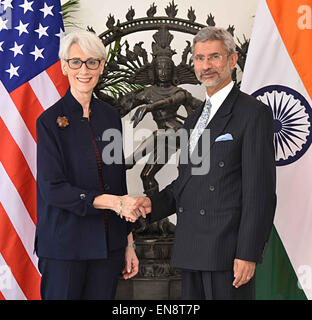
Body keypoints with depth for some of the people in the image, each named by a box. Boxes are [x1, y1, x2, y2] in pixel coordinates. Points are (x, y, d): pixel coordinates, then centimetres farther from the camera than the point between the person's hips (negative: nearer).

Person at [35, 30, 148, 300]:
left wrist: (129, 244, 11)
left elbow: (119, 183, 12)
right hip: (64, 247, -4)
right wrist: (111, 201, -20)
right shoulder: (51, 121, -7)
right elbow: (52, 189, -13)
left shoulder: (111, 116, 8)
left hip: (108, 246, 4)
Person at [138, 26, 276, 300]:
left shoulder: (254, 113, -6)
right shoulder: (194, 121, 19)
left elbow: (260, 191, -13)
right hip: (191, 251, 7)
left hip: (228, 251, -7)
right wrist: (154, 203, 3)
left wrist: (248, 254, -17)